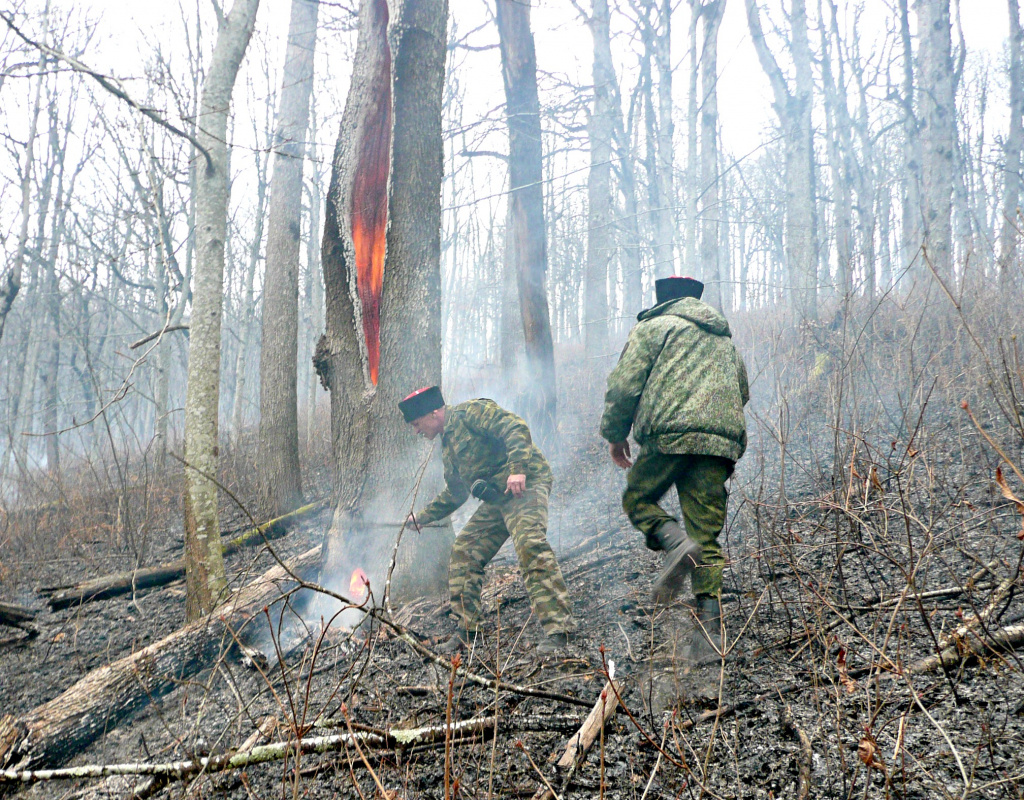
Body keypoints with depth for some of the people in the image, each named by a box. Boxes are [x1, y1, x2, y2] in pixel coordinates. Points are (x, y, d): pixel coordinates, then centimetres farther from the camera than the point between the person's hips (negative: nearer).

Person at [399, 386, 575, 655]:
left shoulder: (469, 412, -6)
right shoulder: (447, 445, 23)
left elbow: (515, 428, -19)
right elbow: (454, 493, 34)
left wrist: (517, 469, -30)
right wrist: (423, 516, 36)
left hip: (525, 484, -10)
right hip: (496, 498, 10)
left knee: (530, 545, -26)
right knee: (463, 552, 7)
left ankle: (557, 630, -28)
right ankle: (466, 631, 14)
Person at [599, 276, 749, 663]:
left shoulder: (653, 327, 10)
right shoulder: (724, 338, 29)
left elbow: (624, 384, 2)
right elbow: (742, 393, 34)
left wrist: (615, 434, 13)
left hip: (670, 433, -5)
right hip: (723, 440, 5)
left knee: (638, 498, 16)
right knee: (707, 537, 5)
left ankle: (676, 543, -14)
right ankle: (710, 630, -3)